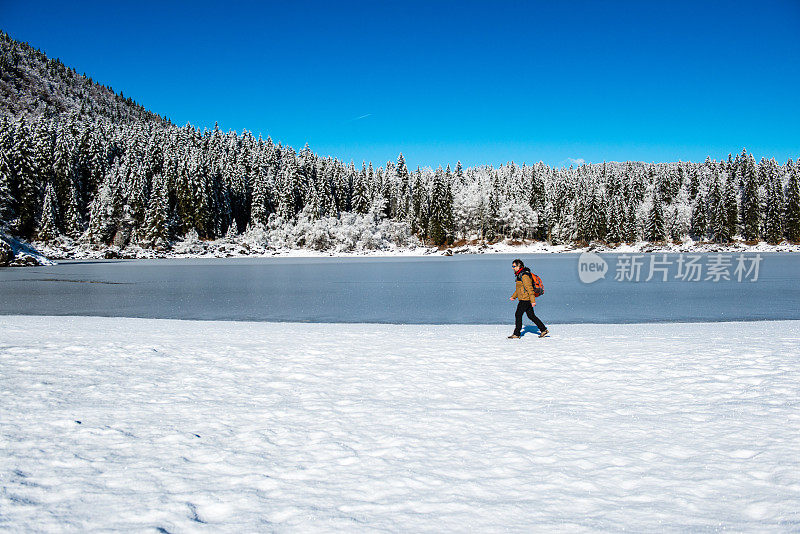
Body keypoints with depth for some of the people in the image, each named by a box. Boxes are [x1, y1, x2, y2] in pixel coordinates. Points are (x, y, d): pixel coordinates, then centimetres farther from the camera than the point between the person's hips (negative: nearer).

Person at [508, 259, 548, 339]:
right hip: (525, 300, 10)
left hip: (525, 300, -10)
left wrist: (533, 300, -24)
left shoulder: (524, 276, -18)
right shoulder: (520, 275, 15)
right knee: (531, 316, 12)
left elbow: (529, 288, -22)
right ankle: (543, 329, 17)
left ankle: (516, 334, -1)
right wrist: (513, 296, 19)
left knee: (518, 315, -5)